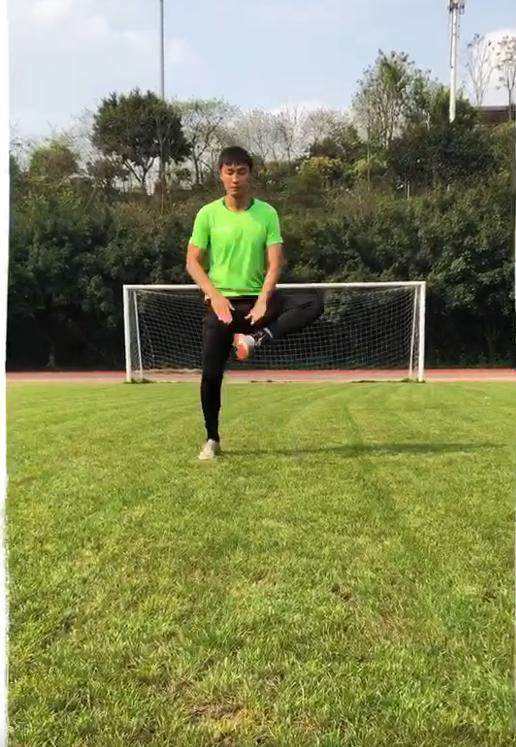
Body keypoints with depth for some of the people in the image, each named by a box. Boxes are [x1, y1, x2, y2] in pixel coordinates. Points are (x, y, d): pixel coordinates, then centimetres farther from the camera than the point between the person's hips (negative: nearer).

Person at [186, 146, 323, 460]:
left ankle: (254, 339, -21)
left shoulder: (267, 213, -1)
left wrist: (262, 301, -18)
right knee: (211, 373, -5)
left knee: (314, 304, -20)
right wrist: (216, 296, -14)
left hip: (257, 298, 1)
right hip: (222, 302, -1)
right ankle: (212, 440, 12)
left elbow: (275, 262, -4)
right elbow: (193, 262, -1)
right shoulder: (208, 214, -2)